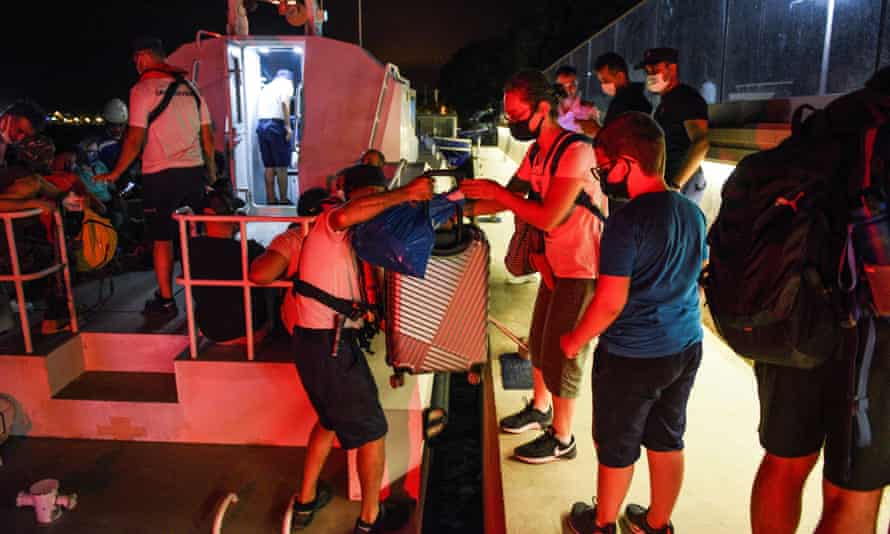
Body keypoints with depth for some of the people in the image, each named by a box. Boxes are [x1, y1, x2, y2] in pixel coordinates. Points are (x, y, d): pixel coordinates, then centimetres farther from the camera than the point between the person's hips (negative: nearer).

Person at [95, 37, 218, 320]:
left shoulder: (143, 89, -5)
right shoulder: (189, 87, 10)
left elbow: (136, 139, -11)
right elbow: (208, 136, 10)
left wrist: (115, 173, -1)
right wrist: (211, 170, 22)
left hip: (160, 175, -4)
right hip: (194, 171, 5)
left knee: (162, 239, 3)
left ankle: (166, 301, 7)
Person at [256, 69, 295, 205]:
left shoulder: (266, 87, 27)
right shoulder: (286, 84, 7)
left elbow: (259, 108, 19)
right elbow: (284, 102, -12)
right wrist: (288, 126, -16)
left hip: (261, 125, 6)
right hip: (276, 125, -6)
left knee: (269, 166, 9)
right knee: (281, 166, -2)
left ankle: (271, 199, 11)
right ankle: (283, 200, -1)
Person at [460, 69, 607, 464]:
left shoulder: (575, 151, -24)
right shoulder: (536, 152, 5)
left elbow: (548, 217, -29)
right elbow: (508, 200, 10)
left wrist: (496, 191, -21)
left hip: (583, 270, -9)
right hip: (556, 263, 9)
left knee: (561, 353, 2)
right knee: (540, 342, 21)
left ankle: (561, 440, 21)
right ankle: (540, 409, 43)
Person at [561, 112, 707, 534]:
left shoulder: (627, 221, -23)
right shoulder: (692, 212, 1)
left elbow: (610, 302, -23)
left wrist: (574, 341, -9)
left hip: (632, 357, -7)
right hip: (686, 348, 7)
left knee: (616, 448, 13)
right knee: (667, 441, 20)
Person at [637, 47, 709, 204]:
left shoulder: (687, 98, -10)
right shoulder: (666, 102, 19)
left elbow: (700, 143, -22)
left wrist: (675, 185, -26)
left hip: (683, 184, -9)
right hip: (665, 182, 9)